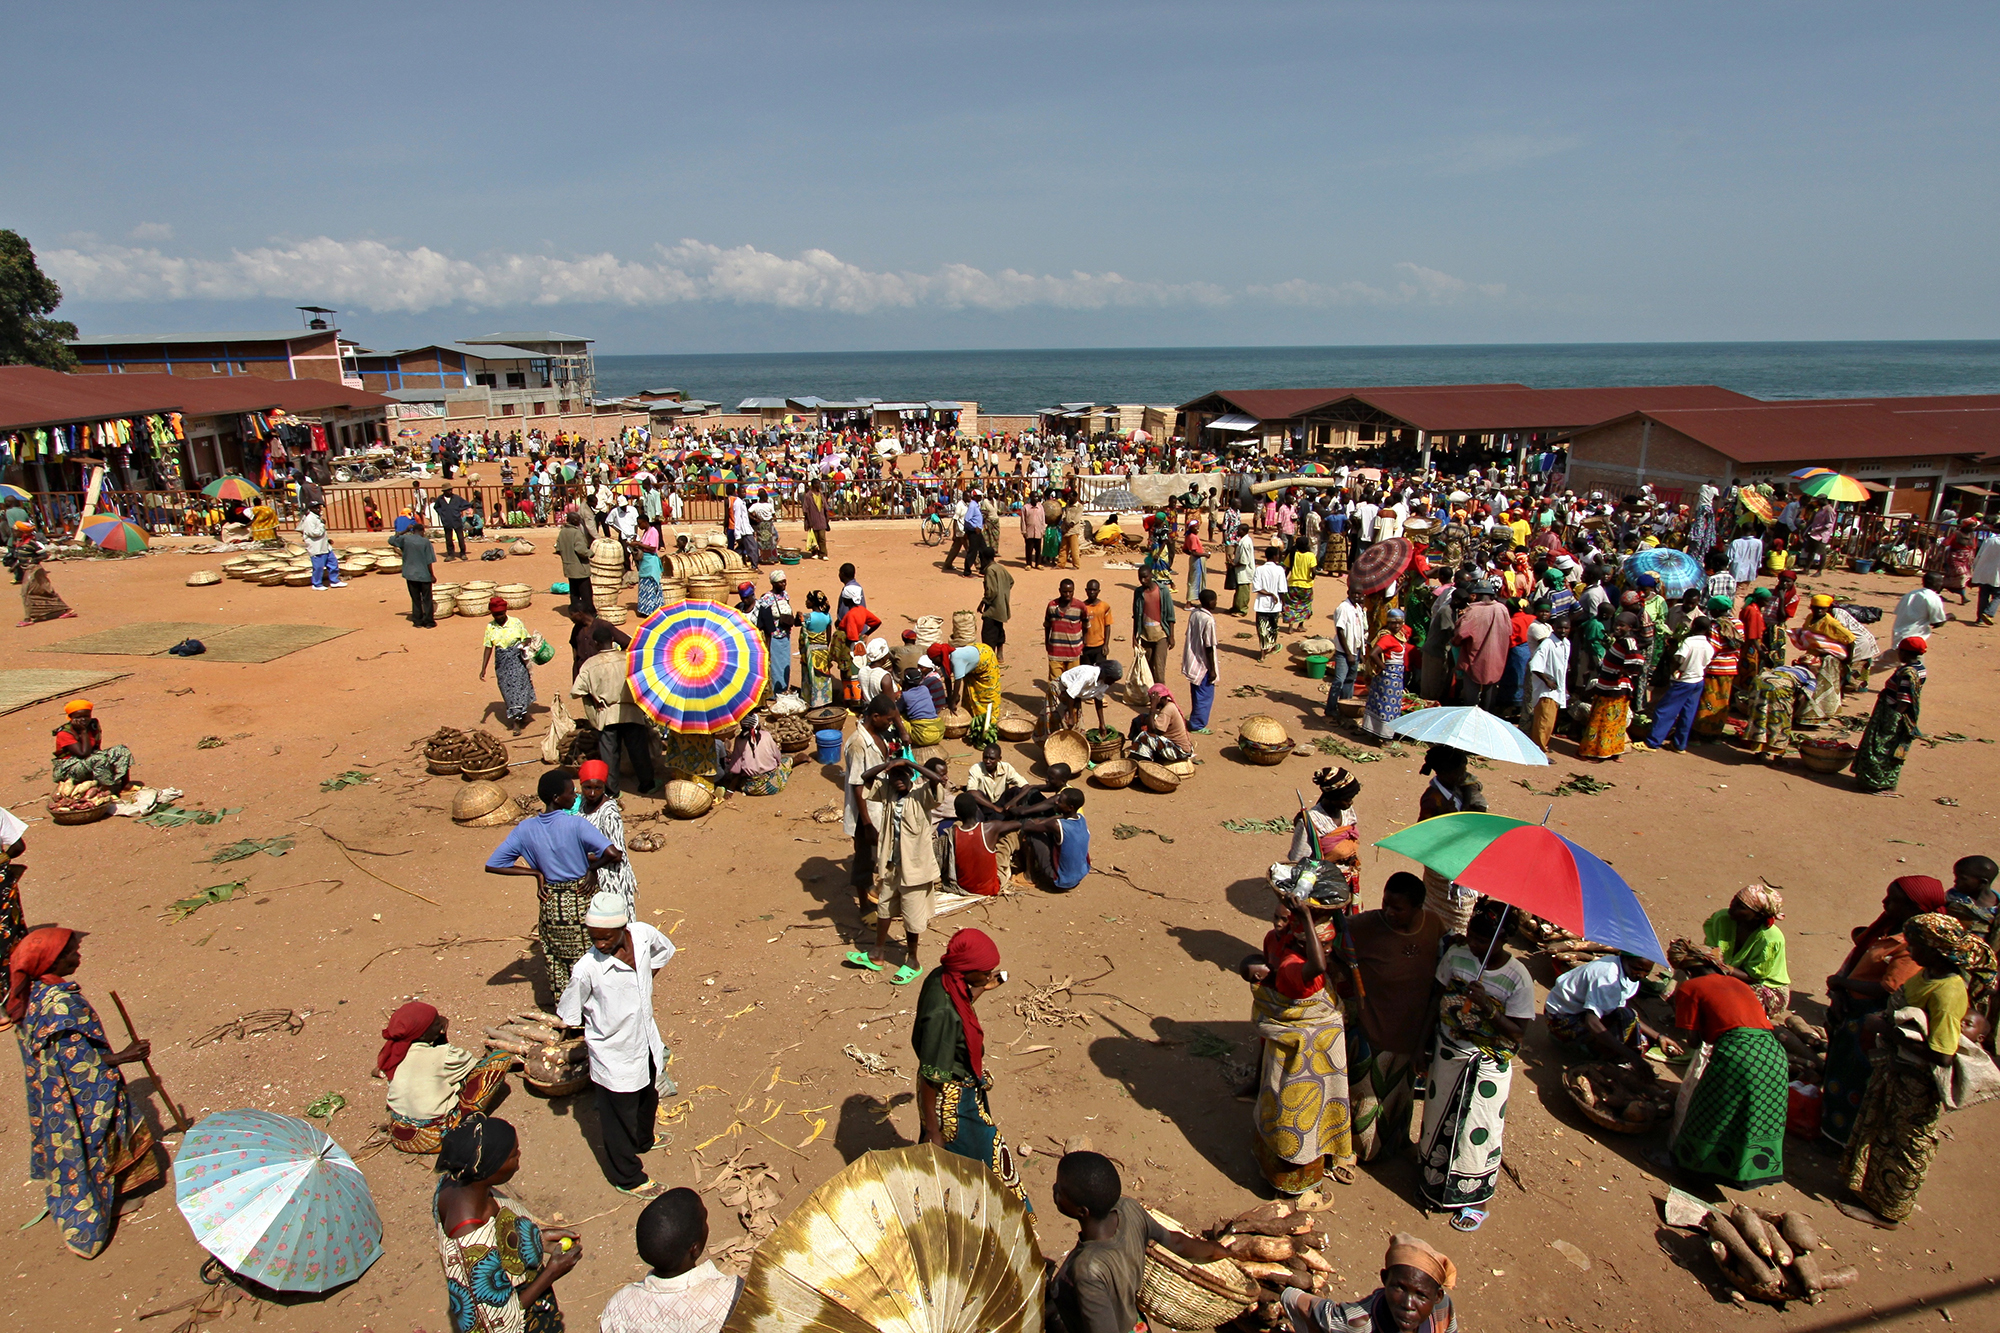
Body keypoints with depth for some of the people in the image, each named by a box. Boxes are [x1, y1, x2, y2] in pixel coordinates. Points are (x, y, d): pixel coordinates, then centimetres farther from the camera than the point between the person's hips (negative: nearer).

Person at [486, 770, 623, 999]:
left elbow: (492, 865, -2)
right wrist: (592, 866, -12)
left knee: (556, 960, 19)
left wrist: (536, 873, 0)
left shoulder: (525, 829, -6)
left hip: (550, 903, 4)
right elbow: (612, 853, -32)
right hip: (582, 900, -4)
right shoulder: (576, 824, -22)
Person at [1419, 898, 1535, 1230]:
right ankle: (1434, 1182, 41)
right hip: (1448, 1053, 4)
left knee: (1478, 1132, 9)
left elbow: (1518, 1032, -19)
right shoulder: (1456, 956, -9)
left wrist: (1487, 1008, -34)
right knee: (1438, 1121, 18)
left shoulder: (1518, 978, -20)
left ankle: (1477, 1200, 30)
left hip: (1488, 1064, -4)